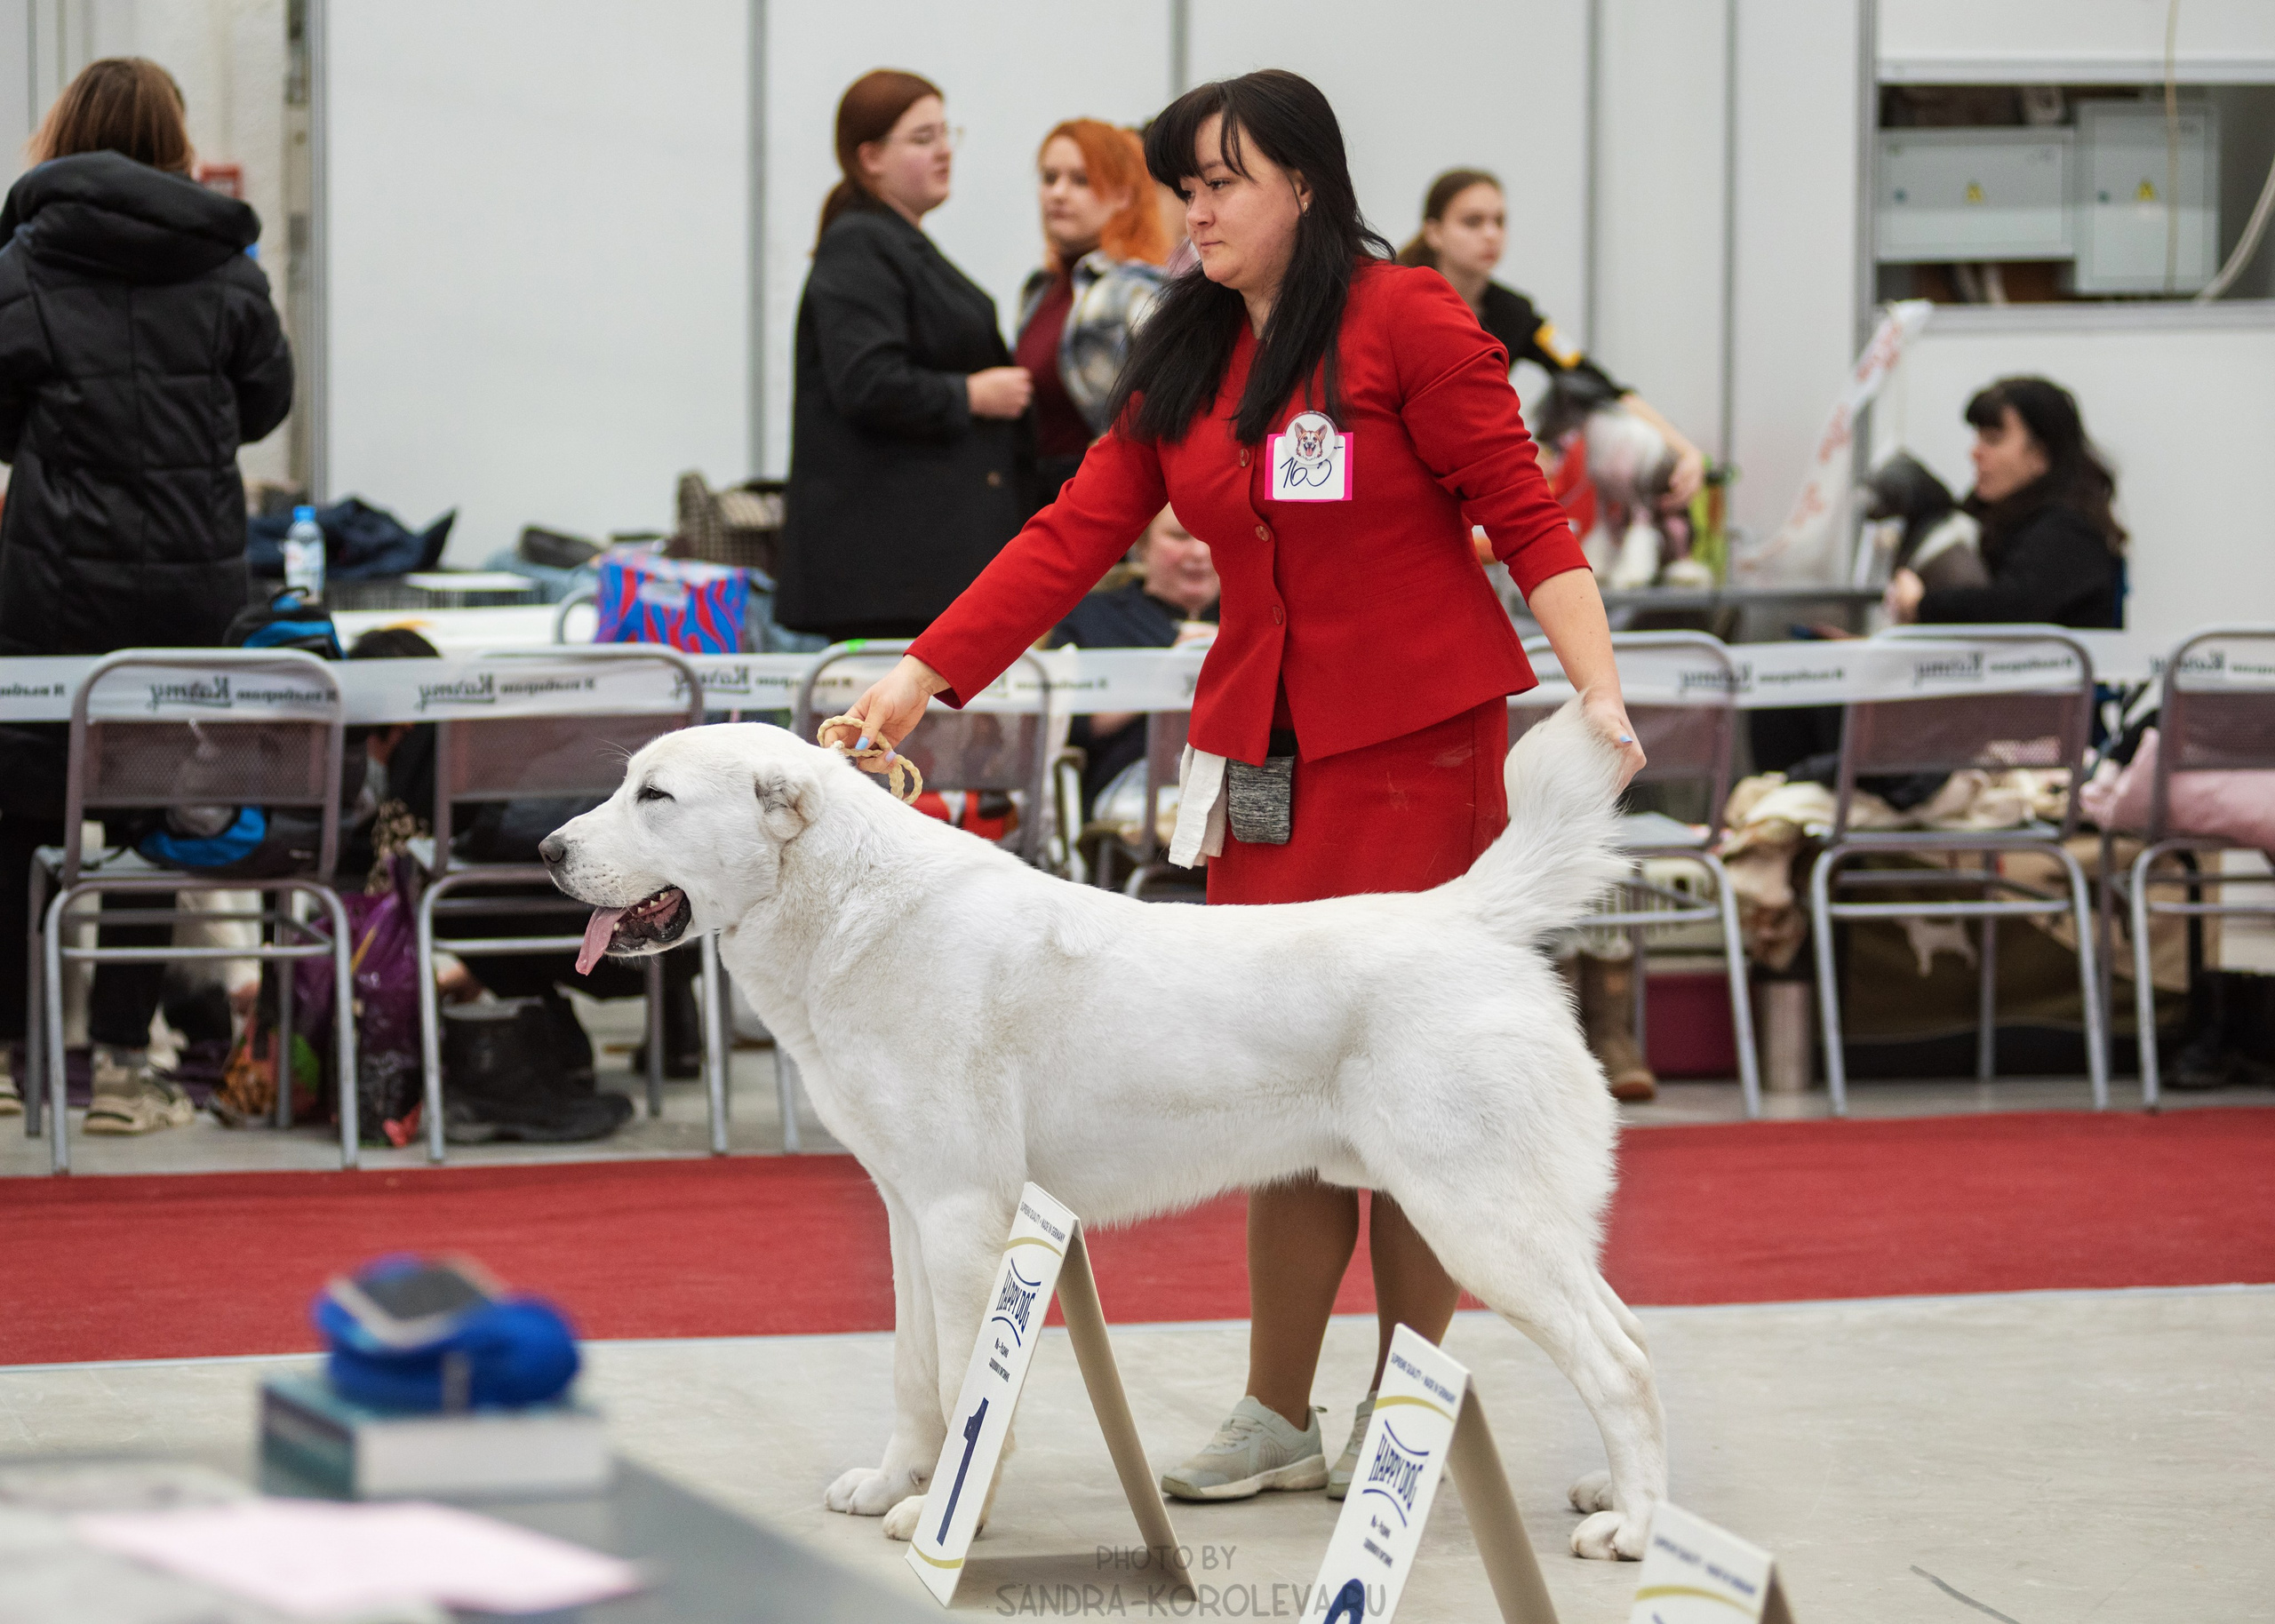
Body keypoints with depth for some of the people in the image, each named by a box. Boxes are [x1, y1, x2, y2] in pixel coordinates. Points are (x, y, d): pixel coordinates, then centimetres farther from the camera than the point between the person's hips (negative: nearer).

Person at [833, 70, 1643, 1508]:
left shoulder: (1406, 322, -6)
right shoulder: (1187, 361, 12)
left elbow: (1524, 514, -9)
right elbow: (1076, 532, 6)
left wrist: (1599, 693, -19)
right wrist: (921, 677, -3)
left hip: (1421, 743, -5)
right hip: (1268, 748, 5)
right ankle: (1279, 1418, 12)